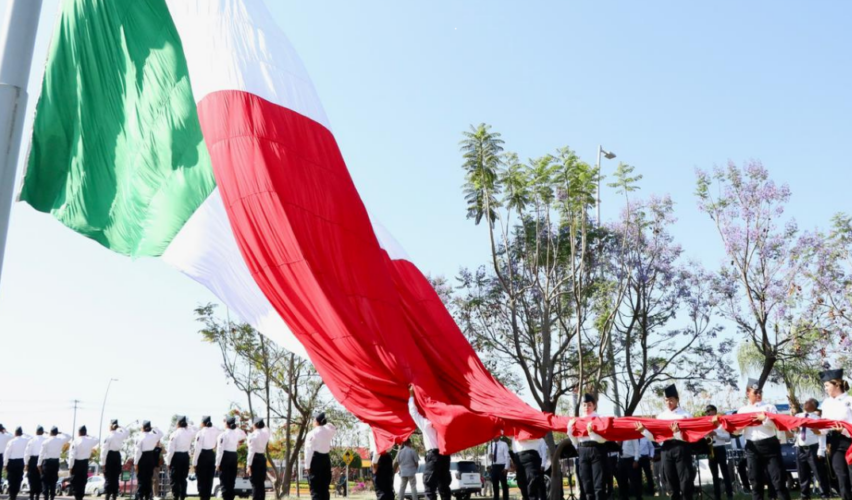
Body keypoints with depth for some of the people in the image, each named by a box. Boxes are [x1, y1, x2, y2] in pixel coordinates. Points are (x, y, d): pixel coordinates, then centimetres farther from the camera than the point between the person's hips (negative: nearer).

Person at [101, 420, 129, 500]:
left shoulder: (108, 436, -13)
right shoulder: (120, 435, 2)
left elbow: (104, 450, -13)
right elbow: (126, 432, 28)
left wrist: (103, 463, -9)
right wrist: (119, 427, 15)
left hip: (110, 456, -5)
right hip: (117, 456, 5)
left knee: (108, 478, -1)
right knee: (115, 478, 9)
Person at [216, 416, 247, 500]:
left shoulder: (223, 435, -14)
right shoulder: (237, 433, 3)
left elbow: (220, 450, -15)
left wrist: (217, 463, -12)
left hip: (225, 457, -6)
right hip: (234, 457, 6)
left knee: (224, 481, -1)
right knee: (231, 481, 14)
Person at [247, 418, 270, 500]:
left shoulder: (253, 435, -11)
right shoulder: (266, 433, 6)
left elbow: (251, 451, -14)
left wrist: (249, 465, -13)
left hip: (255, 458, -6)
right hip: (263, 458, 6)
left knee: (255, 484, -4)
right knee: (261, 483, 9)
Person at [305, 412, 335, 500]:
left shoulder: (312, 433, -8)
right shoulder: (329, 431, 6)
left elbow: (309, 450, -12)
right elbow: (334, 428, 32)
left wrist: (307, 465, -10)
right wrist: (325, 421, 19)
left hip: (316, 460, -5)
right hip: (326, 459, 5)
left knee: (315, 489, -3)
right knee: (325, 488, 11)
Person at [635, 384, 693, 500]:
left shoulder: (686, 415, 0)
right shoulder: (660, 416, 10)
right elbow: (655, 437, 7)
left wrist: (677, 432, -26)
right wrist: (643, 431, -9)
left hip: (681, 450, -4)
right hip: (666, 450, 4)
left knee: (685, 484, 0)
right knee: (672, 485, 12)